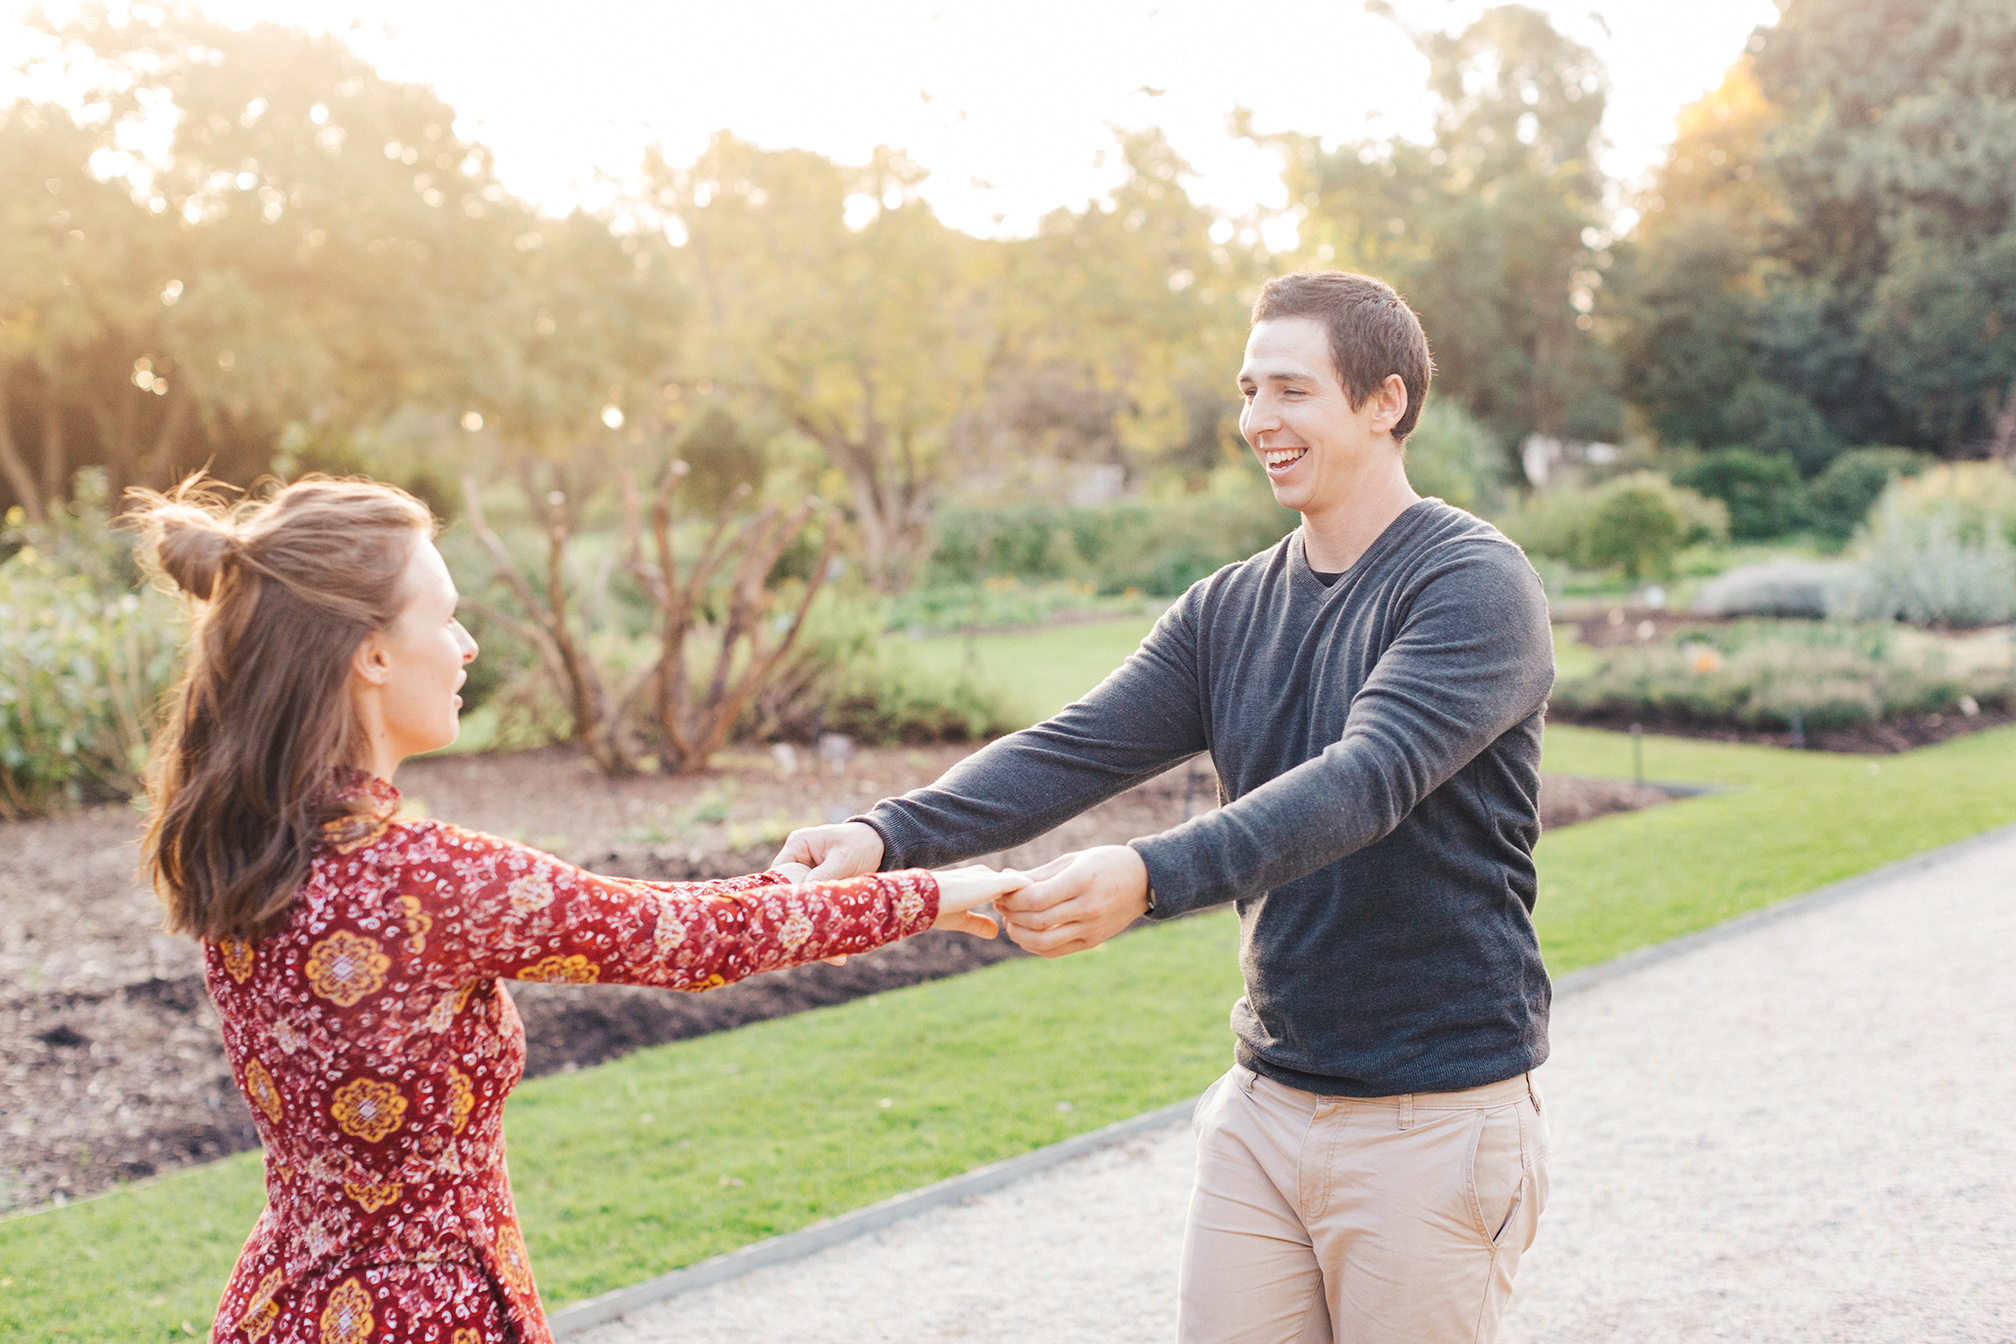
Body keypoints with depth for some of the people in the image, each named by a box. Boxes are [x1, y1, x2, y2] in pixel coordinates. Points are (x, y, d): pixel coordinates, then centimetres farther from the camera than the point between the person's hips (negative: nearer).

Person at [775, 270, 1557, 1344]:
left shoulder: (1475, 584, -12)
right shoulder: (1226, 609, 8)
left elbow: (1366, 777, -28)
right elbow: (1074, 751, -3)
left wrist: (1151, 877, -41)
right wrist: (891, 834, -19)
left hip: (1432, 1121, -5)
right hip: (1263, 1105, 6)